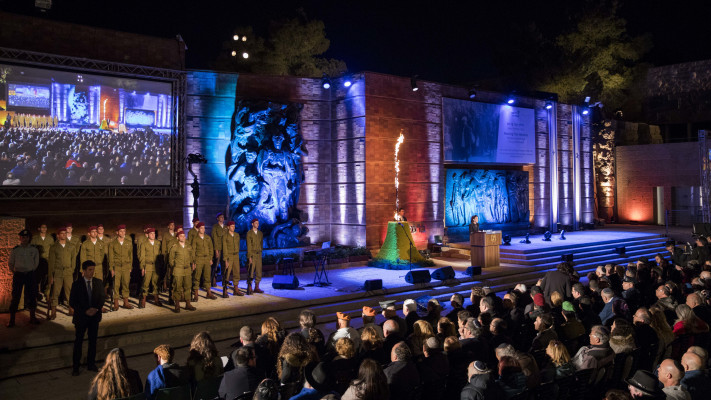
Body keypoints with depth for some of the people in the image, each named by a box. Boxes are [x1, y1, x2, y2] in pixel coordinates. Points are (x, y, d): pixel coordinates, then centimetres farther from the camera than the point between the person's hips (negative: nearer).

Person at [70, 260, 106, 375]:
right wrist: (85, 311, -15)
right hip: (81, 317, -3)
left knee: (93, 341, 10)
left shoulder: (98, 283, 3)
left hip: (95, 316, 3)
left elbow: (102, 297, 7)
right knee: (78, 342, 2)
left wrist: (96, 309, -11)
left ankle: (91, 364, 22)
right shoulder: (76, 284, -5)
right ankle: (75, 367, 12)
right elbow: (72, 302, -6)